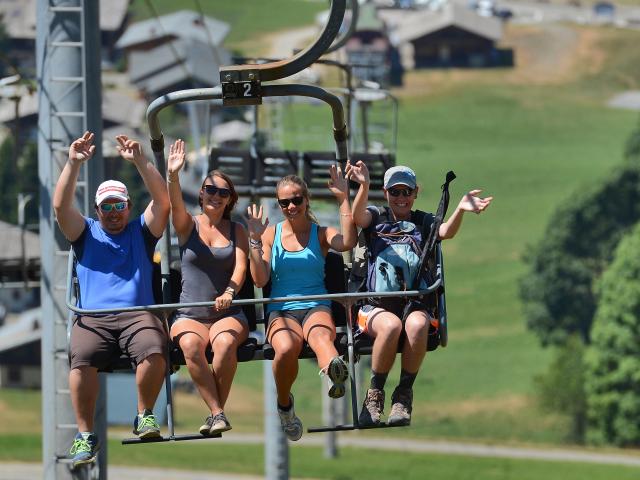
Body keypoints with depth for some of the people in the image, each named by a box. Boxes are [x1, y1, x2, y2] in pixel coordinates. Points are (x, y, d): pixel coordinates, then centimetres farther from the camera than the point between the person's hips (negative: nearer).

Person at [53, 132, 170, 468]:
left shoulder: (141, 232, 21)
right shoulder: (86, 232, 22)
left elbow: (162, 200, 5)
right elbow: (60, 206, 6)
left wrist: (139, 162, -7)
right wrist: (73, 164, -6)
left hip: (138, 314, 0)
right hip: (92, 319, 0)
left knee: (154, 351, -34)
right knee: (81, 359, -33)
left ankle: (145, 415, -12)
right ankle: (85, 434, -25)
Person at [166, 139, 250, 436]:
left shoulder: (236, 231, 12)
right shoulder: (188, 225, 9)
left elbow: (241, 266, -4)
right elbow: (174, 204, -13)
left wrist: (229, 292, -27)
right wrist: (172, 175, -35)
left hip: (228, 314, 0)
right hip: (189, 315, 0)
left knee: (225, 342, -35)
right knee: (191, 344, -36)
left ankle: (216, 412, -25)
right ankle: (217, 411, -33)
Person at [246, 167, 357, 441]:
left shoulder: (321, 234, 13)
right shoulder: (271, 234, 15)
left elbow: (347, 243, -10)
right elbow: (260, 279, 6)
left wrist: (344, 200, -8)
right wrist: (255, 240, -2)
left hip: (316, 307, -1)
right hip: (281, 310, 1)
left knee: (320, 335, -40)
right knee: (287, 348, -36)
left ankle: (335, 371, -77)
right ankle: (284, 405, -10)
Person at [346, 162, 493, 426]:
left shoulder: (424, 222, 15)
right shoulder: (376, 217, 13)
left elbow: (446, 231, -8)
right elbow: (357, 217, -11)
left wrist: (460, 210, -30)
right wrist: (364, 186, -32)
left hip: (414, 306, 1)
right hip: (376, 306, -1)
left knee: (416, 324, -35)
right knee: (392, 325, -36)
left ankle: (403, 395, -22)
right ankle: (374, 395, -19)